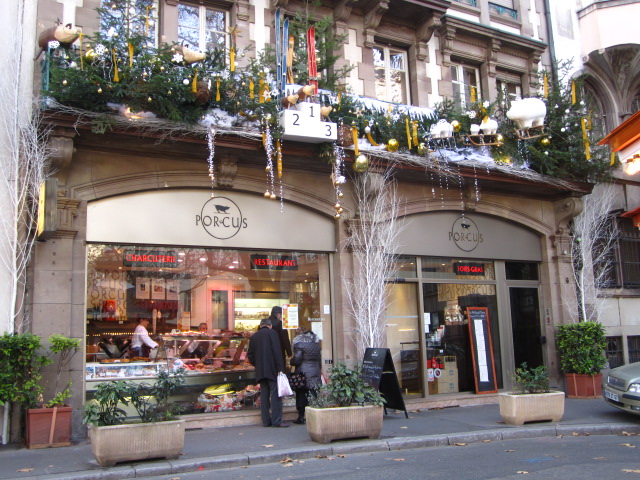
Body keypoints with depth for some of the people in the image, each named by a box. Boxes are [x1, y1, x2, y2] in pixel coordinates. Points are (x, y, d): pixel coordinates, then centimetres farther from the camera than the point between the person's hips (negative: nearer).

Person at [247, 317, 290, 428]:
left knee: (264, 395, 8)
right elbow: (277, 351, -10)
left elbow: (250, 355, 12)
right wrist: (280, 368, -11)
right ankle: (276, 420, -10)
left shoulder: (254, 336, 14)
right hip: (272, 370, -5)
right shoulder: (272, 333, -2)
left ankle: (266, 421, 9)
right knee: (275, 394, -6)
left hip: (260, 372, 5)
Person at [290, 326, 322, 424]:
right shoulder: (316, 341, 11)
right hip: (315, 370, 5)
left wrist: (292, 361, 7)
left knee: (301, 393, 2)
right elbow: (319, 358, 15)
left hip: (303, 371, -5)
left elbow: (297, 359, -14)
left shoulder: (299, 342, -9)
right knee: (313, 392, 8)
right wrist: (319, 369, 22)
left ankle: (301, 416, 4)